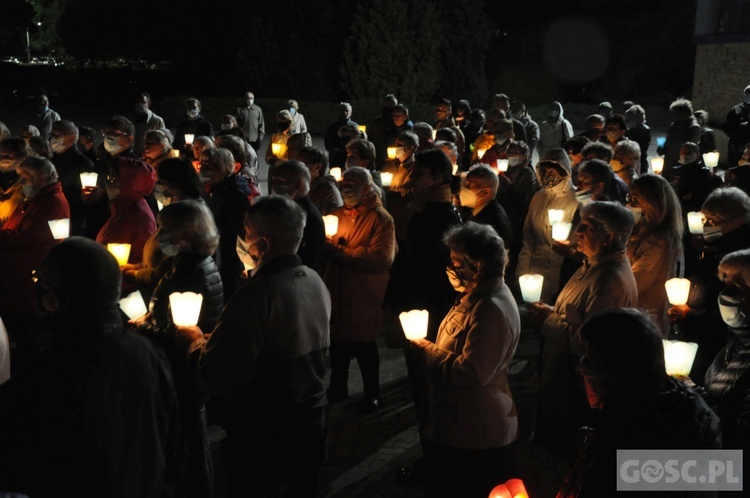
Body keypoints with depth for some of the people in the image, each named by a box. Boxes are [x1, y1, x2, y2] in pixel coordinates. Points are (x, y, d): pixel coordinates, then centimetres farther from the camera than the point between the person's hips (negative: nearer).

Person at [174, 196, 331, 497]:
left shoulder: (256, 296, -26)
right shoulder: (316, 282, -1)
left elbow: (215, 379, -25)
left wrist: (194, 342, -4)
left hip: (264, 440, -7)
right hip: (310, 429, 7)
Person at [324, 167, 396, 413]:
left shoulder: (381, 219, -11)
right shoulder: (339, 213, 11)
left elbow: (382, 258, -24)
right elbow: (327, 248, 20)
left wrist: (341, 252, -21)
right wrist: (327, 245, -6)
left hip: (364, 297, -6)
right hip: (337, 291, 6)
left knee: (365, 347, 6)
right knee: (337, 342, 16)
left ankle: (372, 394, 24)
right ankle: (338, 388, 34)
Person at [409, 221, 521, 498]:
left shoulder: (492, 309, -26)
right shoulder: (478, 296, 8)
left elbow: (470, 373, -29)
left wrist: (426, 351, -17)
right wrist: (428, 347, 5)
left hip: (475, 434, -10)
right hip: (458, 423, 10)